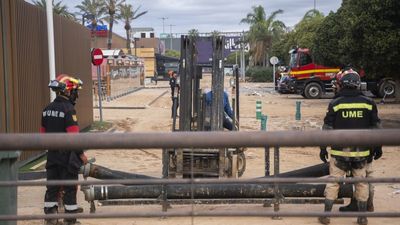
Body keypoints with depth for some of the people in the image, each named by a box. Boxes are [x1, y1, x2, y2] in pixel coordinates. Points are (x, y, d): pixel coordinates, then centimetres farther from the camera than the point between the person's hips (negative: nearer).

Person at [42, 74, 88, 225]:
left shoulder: (47, 109, 8)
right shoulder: (68, 109, -16)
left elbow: (43, 133, 13)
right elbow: (73, 135, -19)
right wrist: (81, 154, -11)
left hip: (52, 155, 7)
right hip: (67, 156, -7)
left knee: (52, 187, 13)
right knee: (70, 188, 2)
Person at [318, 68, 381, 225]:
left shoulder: (336, 103, -7)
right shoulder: (368, 103, 0)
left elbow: (327, 129, -5)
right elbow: (375, 128, 5)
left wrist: (323, 148, 4)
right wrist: (376, 147, 15)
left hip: (340, 151, -2)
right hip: (362, 151, 2)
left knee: (333, 182, 7)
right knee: (361, 183, 13)